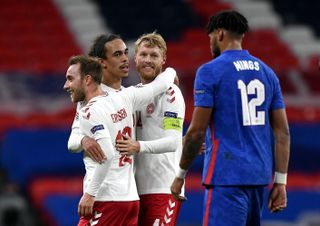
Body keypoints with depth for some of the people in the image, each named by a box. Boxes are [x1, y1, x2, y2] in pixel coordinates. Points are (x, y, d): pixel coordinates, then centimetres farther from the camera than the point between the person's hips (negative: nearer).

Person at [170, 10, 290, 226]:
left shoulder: (210, 71, -5)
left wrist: (181, 175, 1)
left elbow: (197, 131, -9)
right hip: (259, 176, 7)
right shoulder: (267, 72, 13)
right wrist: (280, 181, 11)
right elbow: (283, 132, 9)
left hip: (226, 177, -7)